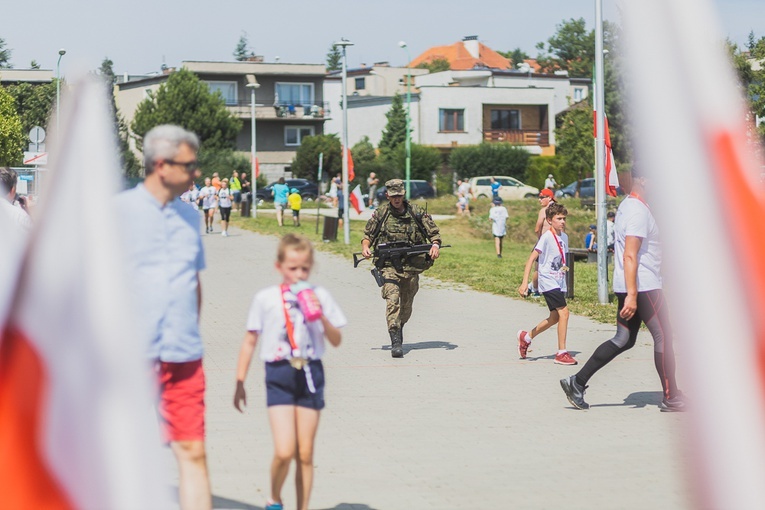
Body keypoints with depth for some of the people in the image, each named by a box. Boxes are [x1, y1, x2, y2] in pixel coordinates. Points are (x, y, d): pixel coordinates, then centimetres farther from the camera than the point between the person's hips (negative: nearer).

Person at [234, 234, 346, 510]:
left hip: (310, 374, 2)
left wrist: (322, 317, -12)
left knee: (305, 454, 6)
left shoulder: (319, 296, 4)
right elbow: (250, 341, 6)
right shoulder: (265, 299, 0)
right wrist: (239, 382, 6)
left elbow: (336, 340, 5)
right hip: (279, 375, -2)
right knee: (284, 451, -11)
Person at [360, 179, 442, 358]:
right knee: (392, 300, -20)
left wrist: (435, 245, -14)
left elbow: (434, 233, 7)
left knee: (406, 305, 13)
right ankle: (396, 342, -25)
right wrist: (365, 246, -8)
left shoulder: (417, 213, 4)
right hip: (389, 265, -2)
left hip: (412, 266, 2)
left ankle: (399, 328, 42)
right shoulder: (380, 214, 5)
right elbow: (367, 235, 13)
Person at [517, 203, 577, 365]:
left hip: (559, 283, 8)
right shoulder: (546, 237, -14)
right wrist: (525, 282, -21)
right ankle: (561, 353, -13)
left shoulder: (564, 237, 8)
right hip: (548, 281, -8)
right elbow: (531, 259, -15)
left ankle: (526, 337, 33)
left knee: (555, 317, 13)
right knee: (563, 312, -18)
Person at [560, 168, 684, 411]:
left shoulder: (627, 206, 16)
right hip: (642, 287, -10)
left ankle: (577, 382, 6)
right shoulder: (638, 211, -17)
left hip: (631, 287, 10)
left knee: (624, 340, 10)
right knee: (663, 336, -1)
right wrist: (631, 295, -27)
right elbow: (630, 256, -23)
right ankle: (671, 398, 6)